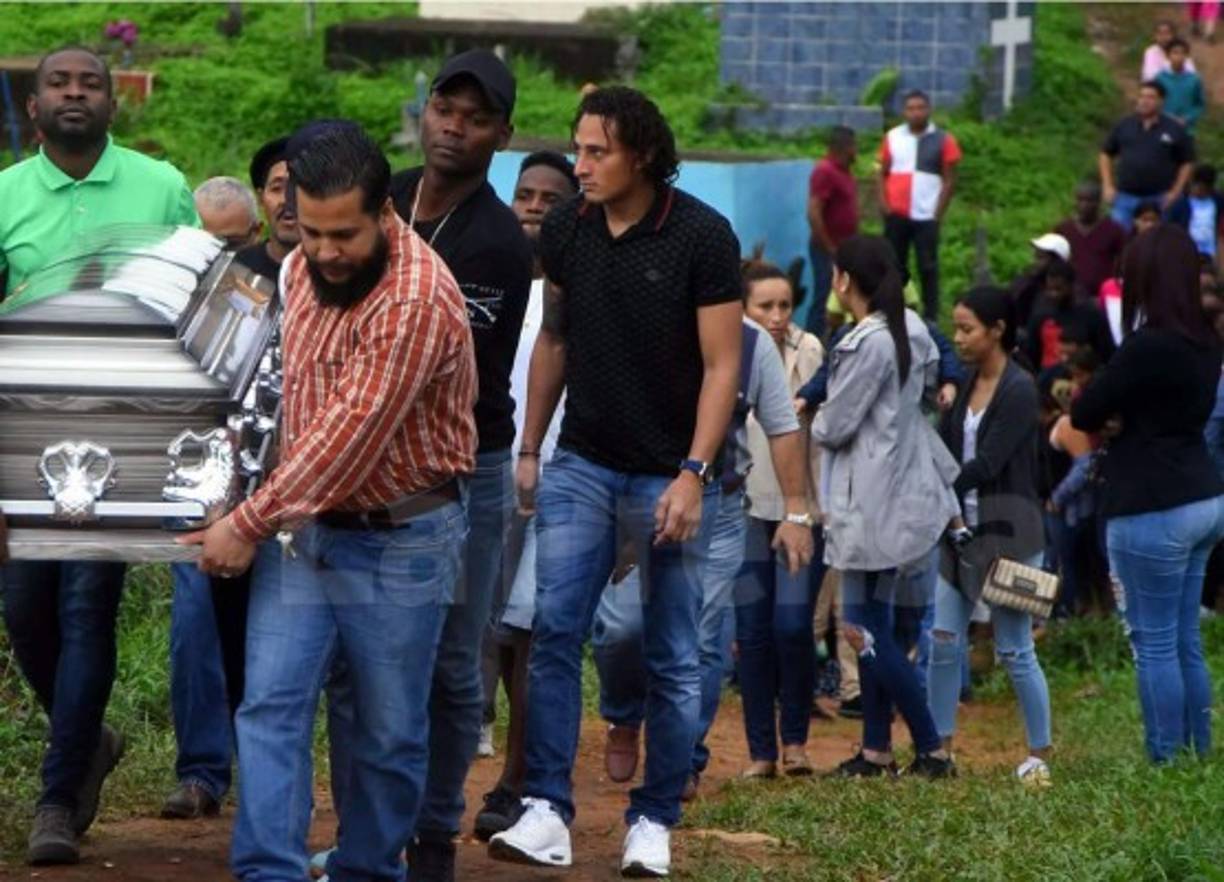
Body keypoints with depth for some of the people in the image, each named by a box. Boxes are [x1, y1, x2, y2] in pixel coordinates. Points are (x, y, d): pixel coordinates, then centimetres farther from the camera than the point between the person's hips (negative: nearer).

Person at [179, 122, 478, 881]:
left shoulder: (418, 298, -22)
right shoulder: (305, 267, 4)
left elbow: (352, 431, -23)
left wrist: (248, 524, -17)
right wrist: (267, 519, 11)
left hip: (399, 539, -6)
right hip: (301, 525, 6)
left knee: (389, 732, 6)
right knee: (272, 705, -5)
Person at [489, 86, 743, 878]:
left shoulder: (702, 238, -11)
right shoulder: (566, 232, 2)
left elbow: (721, 367, -11)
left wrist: (693, 474, -18)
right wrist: (529, 449, 12)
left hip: (670, 475, -4)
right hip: (582, 463, 4)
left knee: (674, 657, 3)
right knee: (554, 634, -7)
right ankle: (548, 813, -6)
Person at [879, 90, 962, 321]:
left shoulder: (943, 141, 1)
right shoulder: (892, 137, 9)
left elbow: (949, 181, 1)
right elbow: (883, 174, 12)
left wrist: (938, 214, -7)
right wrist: (884, 205, -2)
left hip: (926, 216, -3)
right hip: (896, 214, 3)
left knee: (928, 267, -3)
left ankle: (930, 317, 0)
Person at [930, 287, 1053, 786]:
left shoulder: (1019, 390, -12)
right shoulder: (966, 386, 11)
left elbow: (986, 464, -18)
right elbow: (942, 451, 8)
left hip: (1007, 532, -7)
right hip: (962, 529, 7)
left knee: (1014, 649, -3)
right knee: (943, 639, 3)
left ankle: (1039, 754, 8)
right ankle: (941, 746, 10)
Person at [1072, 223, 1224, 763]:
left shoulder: (1148, 348, -18)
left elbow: (1083, 414, -13)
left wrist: (1109, 417, 7)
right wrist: (1123, 419, -1)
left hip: (1153, 511, -9)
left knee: (1155, 643, -3)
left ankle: (1167, 760, -1)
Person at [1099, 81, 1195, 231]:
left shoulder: (1175, 130, 0)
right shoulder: (1124, 126, 4)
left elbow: (1187, 163, 5)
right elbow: (1106, 154, 13)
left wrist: (1175, 192, -3)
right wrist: (1107, 186, 4)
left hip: (1158, 200, -2)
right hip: (1125, 197, 2)